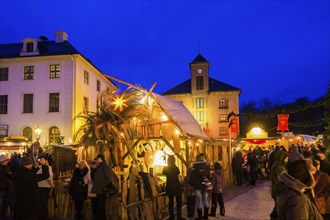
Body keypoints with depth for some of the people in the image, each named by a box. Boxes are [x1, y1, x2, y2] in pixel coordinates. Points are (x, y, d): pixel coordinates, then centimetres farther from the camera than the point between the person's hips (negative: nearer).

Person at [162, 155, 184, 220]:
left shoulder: (165, 168, -5)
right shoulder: (175, 168, -13)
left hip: (169, 187, 3)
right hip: (177, 186, -3)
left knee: (171, 202, 11)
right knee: (179, 202, 8)